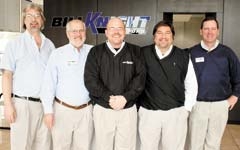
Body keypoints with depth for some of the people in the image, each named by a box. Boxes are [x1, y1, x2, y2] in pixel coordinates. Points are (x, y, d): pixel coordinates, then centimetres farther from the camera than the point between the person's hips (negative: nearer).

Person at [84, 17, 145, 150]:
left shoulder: (135, 51, 5)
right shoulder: (96, 52, 3)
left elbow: (140, 77, -4)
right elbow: (90, 79, -7)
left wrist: (125, 97, -17)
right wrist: (109, 97, -16)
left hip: (128, 110, 0)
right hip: (102, 109, 0)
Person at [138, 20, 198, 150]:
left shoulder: (183, 56, 1)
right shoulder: (143, 54, -3)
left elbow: (191, 85, 7)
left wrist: (186, 109, 3)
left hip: (176, 112, 1)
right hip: (148, 112, 0)